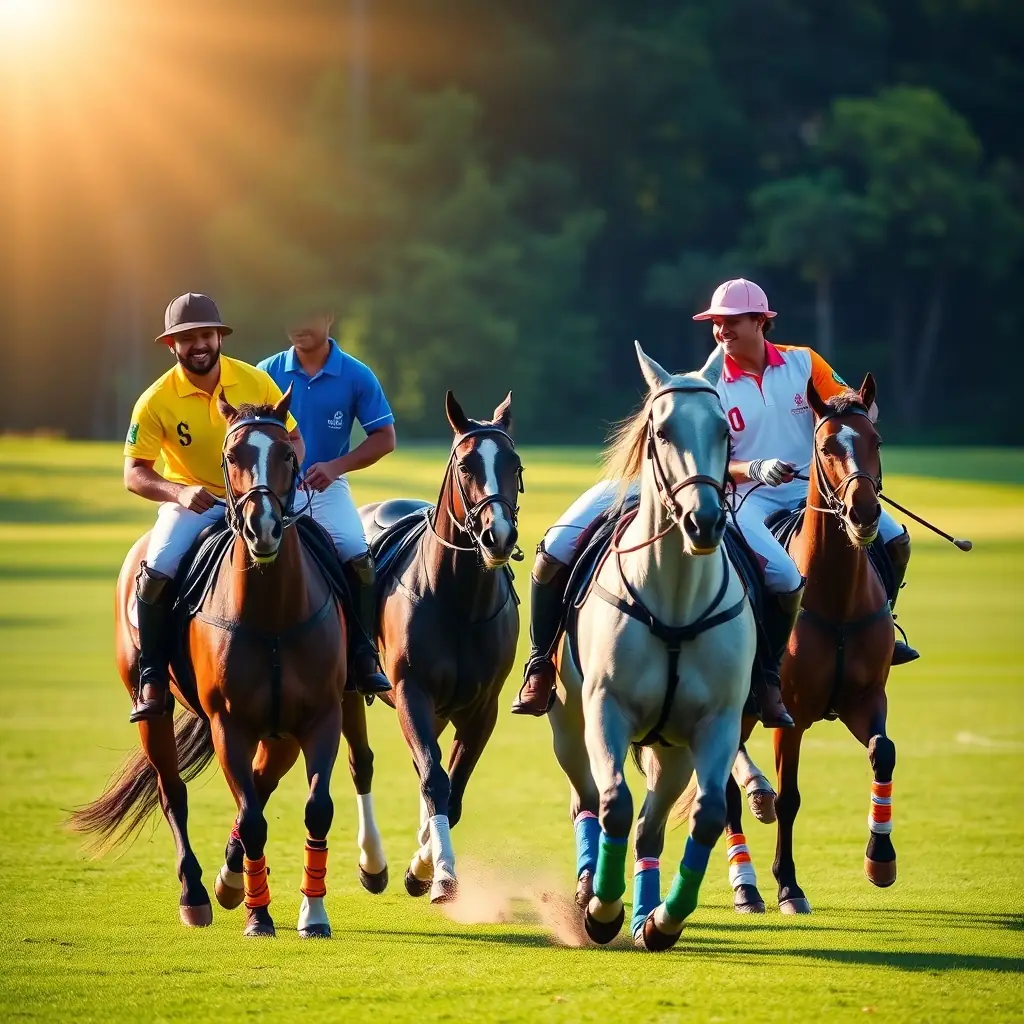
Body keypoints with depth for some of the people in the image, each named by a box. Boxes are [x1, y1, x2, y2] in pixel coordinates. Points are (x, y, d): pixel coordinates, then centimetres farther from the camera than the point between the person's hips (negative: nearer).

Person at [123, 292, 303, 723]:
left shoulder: (255, 382, -6)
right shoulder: (156, 402, -12)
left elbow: (293, 439, 4)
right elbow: (135, 474, -12)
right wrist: (180, 492, -31)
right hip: (191, 504, -2)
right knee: (156, 571, -25)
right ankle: (153, 681, -11)